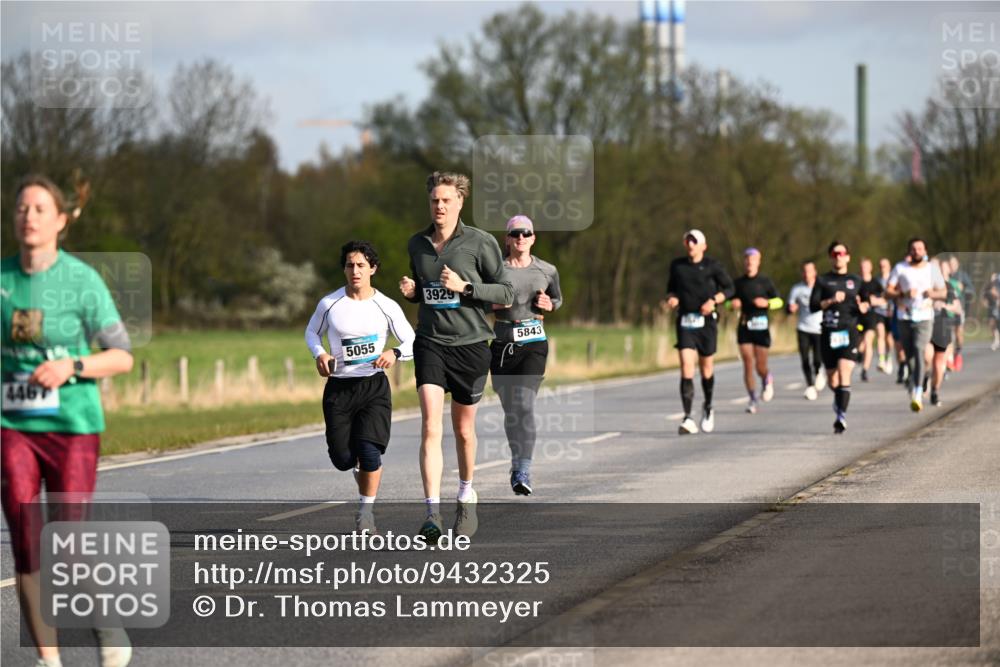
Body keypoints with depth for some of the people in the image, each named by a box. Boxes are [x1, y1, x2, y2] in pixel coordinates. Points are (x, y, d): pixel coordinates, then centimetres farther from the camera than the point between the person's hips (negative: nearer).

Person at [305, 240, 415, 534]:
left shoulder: (387, 307, -3)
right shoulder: (329, 304, -1)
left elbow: (412, 343, 4)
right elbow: (312, 332, 16)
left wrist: (394, 353, -17)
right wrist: (319, 354, -5)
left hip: (374, 386, -1)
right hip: (339, 386, 1)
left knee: (369, 451, -16)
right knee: (342, 459, -2)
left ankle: (366, 511, 5)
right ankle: (361, 470, 37)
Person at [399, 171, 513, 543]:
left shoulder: (480, 243, -6)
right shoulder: (416, 244, 7)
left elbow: (506, 292, -4)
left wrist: (465, 287, -17)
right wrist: (411, 291, 0)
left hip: (470, 343, -2)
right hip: (430, 342, 2)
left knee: (464, 429, 11)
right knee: (430, 426, -14)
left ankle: (466, 497, 35)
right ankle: (433, 512, -19)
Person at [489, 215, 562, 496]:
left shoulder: (547, 271, 5)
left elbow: (557, 298, 22)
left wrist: (549, 305, -1)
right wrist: (492, 303, -11)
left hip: (534, 344, -1)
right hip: (503, 344, 1)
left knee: (524, 404, -18)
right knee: (510, 409, 7)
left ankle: (523, 472, -21)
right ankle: (517, 463, 27)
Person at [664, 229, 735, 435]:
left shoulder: (712, 266, -2)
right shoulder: (677, 265, 7)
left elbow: (728, 288, 6)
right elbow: (671, 288, 20)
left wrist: (714, 300, -11)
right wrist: (671, 298, -2)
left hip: (706, 321, -1)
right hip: (685, 322, 1)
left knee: (706, 367, 10)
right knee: (686, 367, -13)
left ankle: (708, 408, 37)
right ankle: (688, 419, -17)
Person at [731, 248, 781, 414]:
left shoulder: (765, 281, 3)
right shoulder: (739, 283, 9)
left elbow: (778, 301, 5)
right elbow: (730, 303, 17)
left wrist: (766, 302, -15)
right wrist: (733, 304, -6)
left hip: (761, 325, -2)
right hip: (744, 326, 2)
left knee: (761, 367, -3)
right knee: (748, 365, -5)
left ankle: (767, 381, 32)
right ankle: (753, 400, 3)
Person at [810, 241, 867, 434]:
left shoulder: (856, 281, 11)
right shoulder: (823, 280, 7)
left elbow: (865, 304, 20)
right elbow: (813, 305, -1)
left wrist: (863, 307, -3)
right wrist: (831, 301, -16)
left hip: (849, 333, -1)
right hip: (829, 333, 1)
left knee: (844, 375, -18)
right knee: (832, 380, 11)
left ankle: (842, 416, -22)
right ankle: (839, 399, 44)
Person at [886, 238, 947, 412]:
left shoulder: (932, 269, 6)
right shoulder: (900, 268, 4)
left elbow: (943, 292, 11)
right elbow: (888, 290, 0)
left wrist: (933, 293, -11)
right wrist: (903, 294, -18)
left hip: (924, 318, -2)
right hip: (905, 317, 2)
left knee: (919, 351, -18)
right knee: (909, 355, 10)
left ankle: (917, 395, -25)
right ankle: (914, 381, 38)